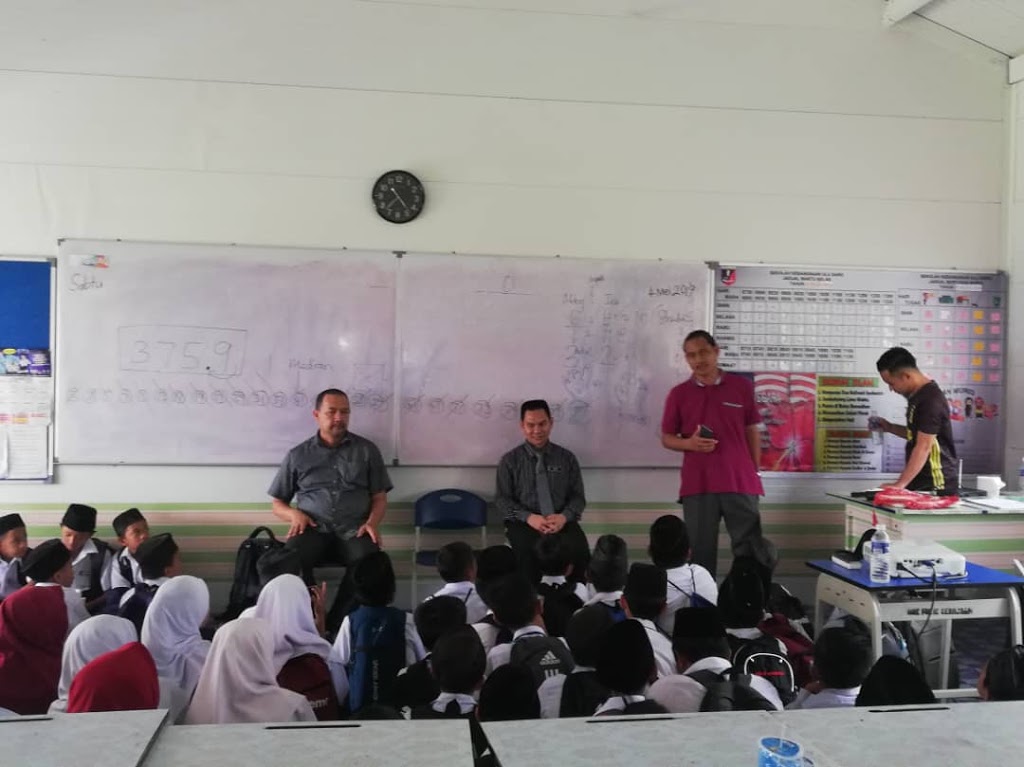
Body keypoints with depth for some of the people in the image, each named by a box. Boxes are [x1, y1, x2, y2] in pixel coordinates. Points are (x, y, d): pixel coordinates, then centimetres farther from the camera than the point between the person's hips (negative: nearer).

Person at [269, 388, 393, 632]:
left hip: (353, 530, 0)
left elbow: (379, 497, 13)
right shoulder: (298, 455, 14)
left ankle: (334, 624, -20)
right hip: (314, 530, 0)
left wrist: (372, 522, -8)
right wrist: (295, 514, -5)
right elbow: (277, 504, 17)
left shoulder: (367, 450, 13)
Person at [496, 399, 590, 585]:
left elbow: (578, 496, 9)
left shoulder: (567, 458, 10)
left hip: (561, 521, 2)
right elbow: (501, 499, 2)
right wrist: (528, 517, -15)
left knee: (580, 551, -29)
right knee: (529, 553, -34)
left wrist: (564, 516, -13)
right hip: (524, 522, -1)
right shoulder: (509, 460, 5)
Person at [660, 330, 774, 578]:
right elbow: (666, 437, 9)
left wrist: (755, 472, 7)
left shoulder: (742, 386, 6)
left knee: (750, 550, 2)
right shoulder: (679, 394, 5)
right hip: (697, 484, 0)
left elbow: (753, 431, 11)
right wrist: (689, 443, -12)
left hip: (740, 481, 0)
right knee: (700, 551, 3)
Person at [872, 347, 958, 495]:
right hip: (920, 483, 9)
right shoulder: (917, 395, 11)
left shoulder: (930, 400, -20)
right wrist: (889, 427, 9)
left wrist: (900, 484, -24)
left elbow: (923, 448, -23)